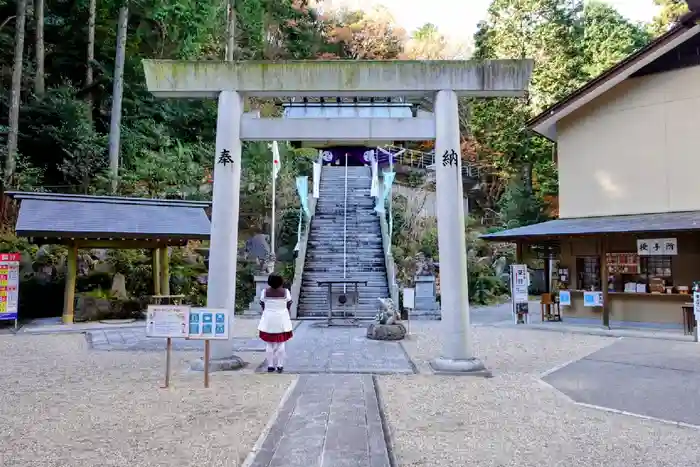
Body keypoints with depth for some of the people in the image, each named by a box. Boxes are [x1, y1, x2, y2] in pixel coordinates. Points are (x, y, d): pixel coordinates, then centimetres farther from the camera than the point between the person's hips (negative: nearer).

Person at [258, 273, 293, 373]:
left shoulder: (265, 292, -7)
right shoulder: (285, 292, -9)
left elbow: (262, 305, 0)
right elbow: (289, 305, -3)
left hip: (268, 320, 1)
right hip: (281, 320, 0)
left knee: (269, 344, 10)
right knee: (280, 344, 10)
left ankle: (270, 366, 13)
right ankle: (280, 366, 11)